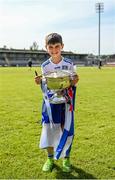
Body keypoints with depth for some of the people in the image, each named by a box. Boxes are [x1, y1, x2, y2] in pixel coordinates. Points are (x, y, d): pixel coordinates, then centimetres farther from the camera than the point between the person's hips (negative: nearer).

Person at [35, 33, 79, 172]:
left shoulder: (69, 64, -6)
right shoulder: (45, 66, -3)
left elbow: (72, 84, 2)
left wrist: (74, 82, -19)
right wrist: (40, 83, -16)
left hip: (66, 100, -1)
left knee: (66, 129, -2)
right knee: (48, 128, -1)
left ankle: (66, 158, 19)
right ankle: (50, 158, 19)